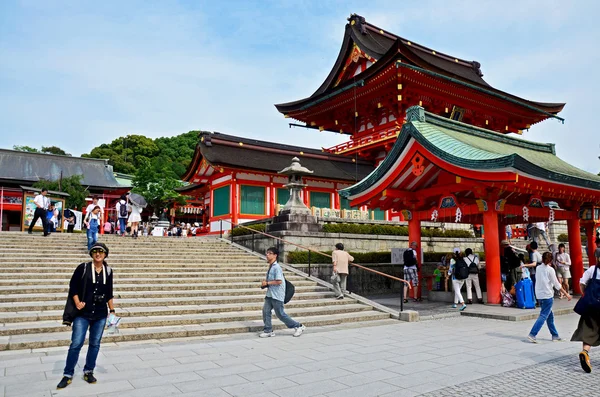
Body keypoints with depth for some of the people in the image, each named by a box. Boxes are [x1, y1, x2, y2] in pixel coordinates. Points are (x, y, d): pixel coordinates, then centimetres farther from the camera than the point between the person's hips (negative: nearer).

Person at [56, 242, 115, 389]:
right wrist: (77, 302, -14)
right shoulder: (83, 268, -6)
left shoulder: (108, 271, 2)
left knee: (95, 344, 10)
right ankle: (68, 375, 14)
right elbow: (73, 286, -1)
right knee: (76, 344, -2)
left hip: (100, 315, 3)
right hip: (83, 313, -2)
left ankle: (88, 371, 25)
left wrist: (112, 311, 8)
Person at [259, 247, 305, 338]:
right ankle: (268, 331, 13)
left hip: (277, 296, -9)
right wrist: (265, 283, 9)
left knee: (280, 314, 0)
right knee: (265, 311, 2)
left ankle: (298, 326, 14)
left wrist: (267, 283, -16)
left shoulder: (276, 267, -18)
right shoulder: (270, 267, 11)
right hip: (270, 294, 9)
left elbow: (279, 281, -24)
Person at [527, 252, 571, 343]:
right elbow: (557, 285, -7)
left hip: (539, 295, 6)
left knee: (550, 316, 16)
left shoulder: (538, 268, 5)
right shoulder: (550, 270, -10)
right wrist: (566, 294, 0)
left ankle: (555, 335, 23)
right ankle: (532, 334, -14)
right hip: (548, 295, -6)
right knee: (543, 316, -5)